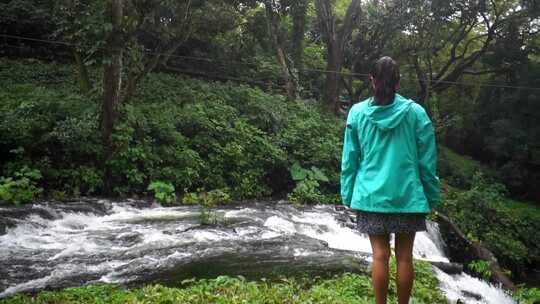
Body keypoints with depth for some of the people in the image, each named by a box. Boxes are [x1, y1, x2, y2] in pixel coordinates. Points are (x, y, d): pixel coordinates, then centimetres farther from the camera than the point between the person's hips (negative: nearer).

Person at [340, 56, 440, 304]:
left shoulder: (357, 112, -2)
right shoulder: (416, 112, -3)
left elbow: (349, 160, 1)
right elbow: (427, 161, 0)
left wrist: (348, 196, 9)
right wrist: (431, 197, 9)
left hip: (371, 195, 0)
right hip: (407, 195, 0)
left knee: (380, 256, 7)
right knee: (404, 257, 9)